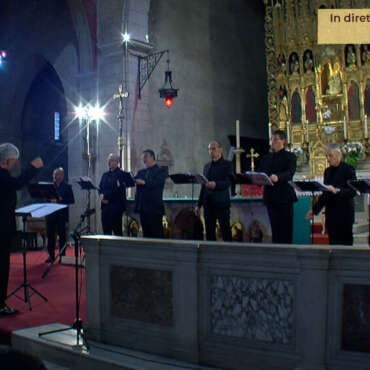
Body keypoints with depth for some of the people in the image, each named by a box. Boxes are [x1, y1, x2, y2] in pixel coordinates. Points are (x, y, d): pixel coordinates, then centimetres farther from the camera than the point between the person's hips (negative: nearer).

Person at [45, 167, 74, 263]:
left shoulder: (67, 187, 1)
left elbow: (72, 200, -6)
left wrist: (60, 200, -17)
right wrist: (51, 200, -10)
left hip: (62, 214, -4)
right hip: (50, 213, 4)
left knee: (61, 234, -1)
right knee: (50, 234, 4)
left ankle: (62, 255, 7)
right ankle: (51, 255, 13)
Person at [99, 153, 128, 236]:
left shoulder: (121, 174, -4)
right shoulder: (105, 175, 18)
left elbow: (120, 190, -12)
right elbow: (100, 188, 17)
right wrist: (101, 195, -5)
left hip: (116, 205, -6)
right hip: (105, 205, 6)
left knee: (117, 230, -4)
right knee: (106, 229, 6)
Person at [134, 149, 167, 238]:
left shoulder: (161, 171, 0)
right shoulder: (141, 172, 19)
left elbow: (156, 183, -17)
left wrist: (144, 182, -31)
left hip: (155, 208, -6)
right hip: (143, 208, 6)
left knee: (157, 236, -4)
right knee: (146, 234, 8)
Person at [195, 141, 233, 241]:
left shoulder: (227, 164, 1)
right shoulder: (207, 166, 18)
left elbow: (228, 183, -12)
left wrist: (215, 184, -31)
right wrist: (199, 205, 15)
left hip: (221, 203, -5)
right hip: (208, 204, 6)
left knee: (226, 232, -4)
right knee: (209, 233, 5)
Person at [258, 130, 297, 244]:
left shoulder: (290, 157, 0)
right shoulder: (266, 158, 17)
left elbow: (290, 173, -17)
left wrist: (277, 177, -36)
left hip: (284, 197, -5)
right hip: (270, 197, 5)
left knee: (286, 229, -2)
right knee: (275, 229, 8)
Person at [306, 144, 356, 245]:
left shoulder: (348, 169, -5)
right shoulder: (327, 171, 14)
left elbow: (353, 191, -12)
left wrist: (337, 191, -27)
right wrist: (314, 209, 15)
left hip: (344, 214, -6)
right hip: (331, 213, 6)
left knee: (345, 242, -5)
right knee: (333, 242, 4)